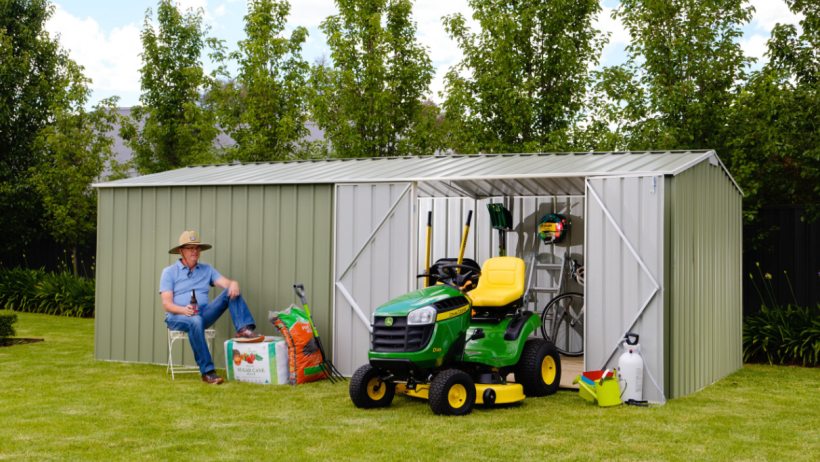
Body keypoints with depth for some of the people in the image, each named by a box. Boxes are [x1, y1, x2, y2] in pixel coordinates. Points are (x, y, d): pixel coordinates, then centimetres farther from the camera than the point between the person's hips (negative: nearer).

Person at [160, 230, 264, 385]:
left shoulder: (207, 269, 16)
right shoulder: (169, 272, 5)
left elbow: (226, 283, -1)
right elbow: (167, 304, -5)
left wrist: (234, 284, -27)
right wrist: (184, 310, -26)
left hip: (204, 314, 4)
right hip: (178, 318, -4)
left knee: (231, 292, -16)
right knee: (195, 321, -41)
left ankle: (244, 329, -38)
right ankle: (207, 372, -41)